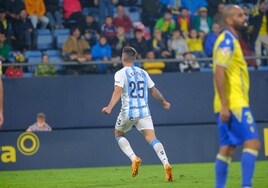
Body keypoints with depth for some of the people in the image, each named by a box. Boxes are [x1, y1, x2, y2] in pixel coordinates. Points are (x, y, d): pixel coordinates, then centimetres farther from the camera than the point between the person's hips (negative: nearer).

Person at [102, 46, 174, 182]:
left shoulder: (120, 74, -2)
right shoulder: (143, 73, 13)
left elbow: (118, 91, -17)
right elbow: (154, 91, 20)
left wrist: (110, 107, -27)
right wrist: (164, 102, 36)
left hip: (128, 112, -3)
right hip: (144, 112, 3)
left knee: (118, 134, 21)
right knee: (152, 139, -6)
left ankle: (134, 159, 1)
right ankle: (166, 164, -26)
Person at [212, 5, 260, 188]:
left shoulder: (231, 41, 19)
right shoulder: (227, 41, -12)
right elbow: (219, 73, -20)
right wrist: (224, 105, -24)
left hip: (230, 105, 10)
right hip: (234, 104, -10)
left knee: (227, 148, 9)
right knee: (252, 142, -13)